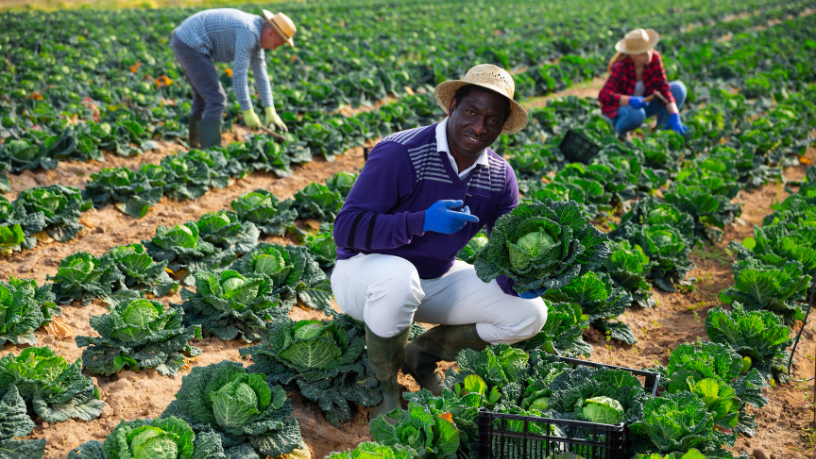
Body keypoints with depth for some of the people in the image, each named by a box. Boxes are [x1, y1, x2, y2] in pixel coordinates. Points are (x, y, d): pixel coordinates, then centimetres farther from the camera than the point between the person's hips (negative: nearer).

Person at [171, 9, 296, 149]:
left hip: (185, 42, 11)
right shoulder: (249, 32, -21)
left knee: (204, 97, 23)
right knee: (216, 99, -10)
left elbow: (261, 74, 11)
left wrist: (270, 112, 7)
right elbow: (239, 74, -23)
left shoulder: (257, 33, 11)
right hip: (191, 45, -11)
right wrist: (248, 112, -19)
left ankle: (197, 145, 35)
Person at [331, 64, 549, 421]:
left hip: (437, 279, 6)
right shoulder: (399, 154, -23)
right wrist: (423, 221, -38)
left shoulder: (499, 177, -4)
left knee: (530, 314, -7)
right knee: (398, 279, -42)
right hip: (366, 270, -6)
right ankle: (384, 386, -13)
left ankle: (423, 352, 12)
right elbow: (346, 229, -27)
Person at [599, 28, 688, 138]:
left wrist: (675, 115, -30)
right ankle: (619, 131, -7)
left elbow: (663, 87, -18)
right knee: (636, 114, -41)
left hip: (643, 103, 5)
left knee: (679, 88, -14)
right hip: (619, 108, -5)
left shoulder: (654, 58, -16)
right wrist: (630, 100, -54)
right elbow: (603, 96, -39)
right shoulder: (620, 68, -29)